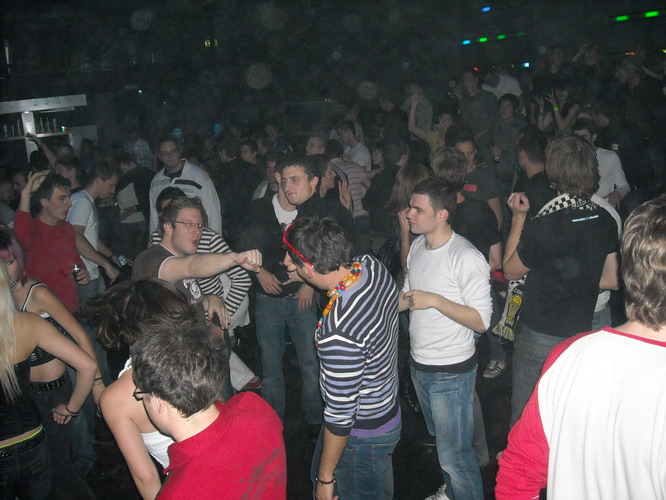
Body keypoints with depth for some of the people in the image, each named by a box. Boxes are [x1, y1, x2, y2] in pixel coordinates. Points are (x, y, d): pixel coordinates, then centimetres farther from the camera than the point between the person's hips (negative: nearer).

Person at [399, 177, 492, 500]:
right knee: (439, 438, 26)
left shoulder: (467, 259, -22)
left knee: (454, 454, 1)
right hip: (419, 364, 8)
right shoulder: (418, 246, 3)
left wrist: (436, 301, -29)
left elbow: (481, 321, -22)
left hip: (451, 372, -8)